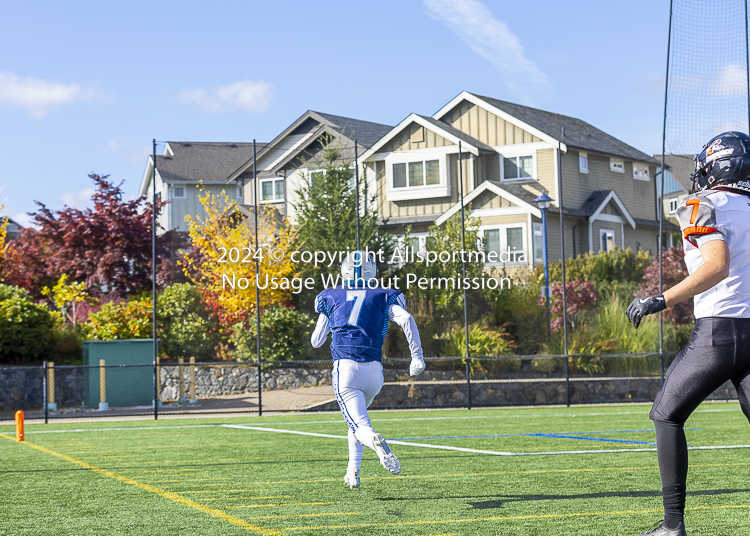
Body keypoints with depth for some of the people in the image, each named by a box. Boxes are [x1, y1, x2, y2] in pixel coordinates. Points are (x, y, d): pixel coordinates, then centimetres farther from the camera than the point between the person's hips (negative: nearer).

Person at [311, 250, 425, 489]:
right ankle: (353, 472, 24)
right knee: (358, 416, 27)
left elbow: (316, 341, 20)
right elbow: (406, 319, -7)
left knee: (359, 424, -7)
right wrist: (417, 356, -4)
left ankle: (376, 441, -43)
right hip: (373, 369, 2)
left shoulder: (332, 297, 14)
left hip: (345, 368, -2)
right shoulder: (382, 297, 12)